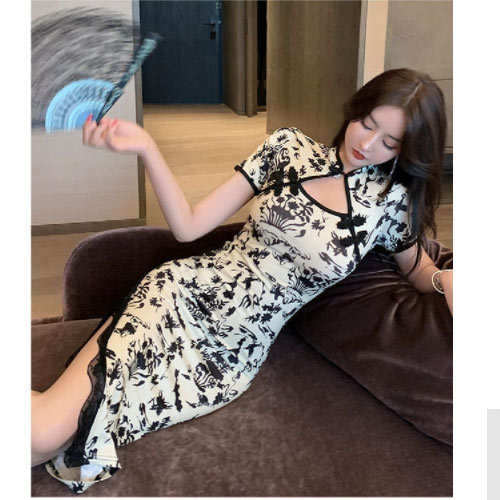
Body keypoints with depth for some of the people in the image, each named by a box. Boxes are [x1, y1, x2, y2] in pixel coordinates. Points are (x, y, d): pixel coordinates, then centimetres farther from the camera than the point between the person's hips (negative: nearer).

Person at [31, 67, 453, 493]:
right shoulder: (289, 147, 0)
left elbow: (421, 272, 14)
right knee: (43, 430, -14)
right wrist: (147, 147, -14)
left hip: (233, 357, 0)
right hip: (180, 296, 1)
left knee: (47, 438, -12)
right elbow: (189, 226, -2)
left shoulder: (391, 199, -2)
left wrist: (447, 280, -10)